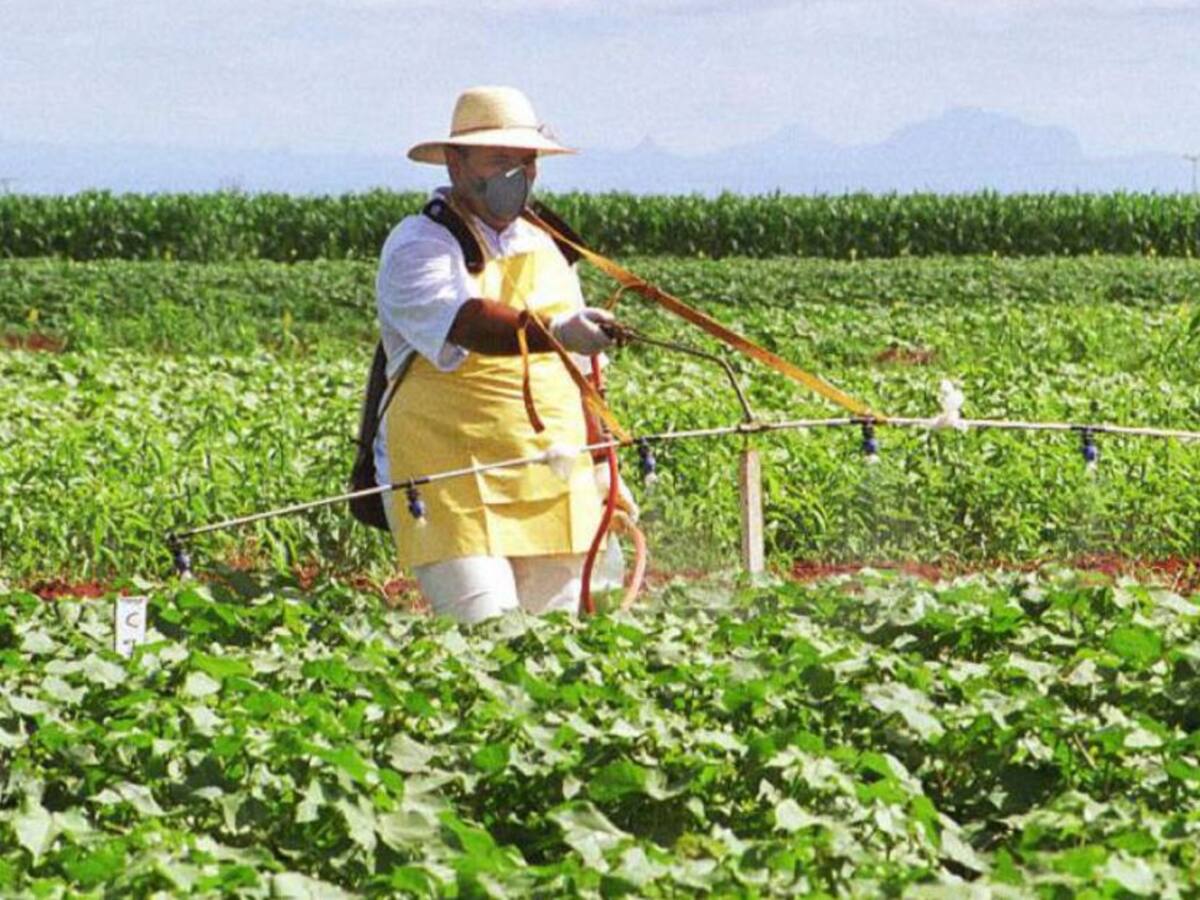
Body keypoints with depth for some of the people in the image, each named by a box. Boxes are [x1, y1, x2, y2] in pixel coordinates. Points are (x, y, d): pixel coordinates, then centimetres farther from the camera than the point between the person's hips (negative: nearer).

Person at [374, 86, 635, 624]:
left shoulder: (545, 249, 17)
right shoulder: (420, 247, -7)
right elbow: (467, 322, -28)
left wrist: (602, 472, 21)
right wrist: (555, 333, -44)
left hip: (552, 496, 7)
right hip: (451, 494, -7)